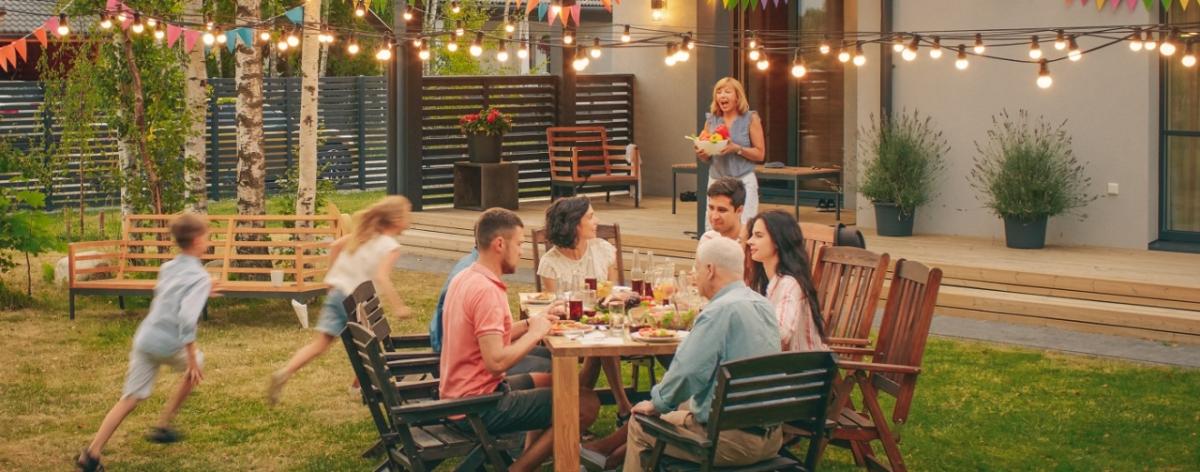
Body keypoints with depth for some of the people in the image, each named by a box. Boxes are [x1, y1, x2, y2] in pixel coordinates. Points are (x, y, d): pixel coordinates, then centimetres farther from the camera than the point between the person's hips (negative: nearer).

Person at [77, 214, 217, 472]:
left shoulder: (167, 268, 13)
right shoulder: (200, 277, -10)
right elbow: (187, 319, -22)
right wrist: (192, 360, -20)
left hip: (144, 338, 6)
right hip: (169, 344, -6)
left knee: (130, 399, 7)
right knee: (196, 364, 26)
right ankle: (162, 426, 28)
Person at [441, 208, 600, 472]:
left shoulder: (465, 279, 8)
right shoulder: (486, 290, -22)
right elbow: (496, 362, -27)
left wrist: (528, 325, 3)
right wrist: (535, 333, -13)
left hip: (458, 395, 10)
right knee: (586, 404, -9)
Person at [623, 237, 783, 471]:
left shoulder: (720, 311, -19)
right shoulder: (763, 305, 9)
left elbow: (687, 373, -20)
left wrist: (657, 404, -3)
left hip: (734, 440, -9)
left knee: (639, 426, 8)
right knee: (683, 410, 31)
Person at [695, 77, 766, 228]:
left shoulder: (751, 119, 0)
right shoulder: (711, 120, 10)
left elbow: (760, 154, -2)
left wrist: (737, 148, -17)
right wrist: (701, 154, -6)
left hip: (743, 181, -4)